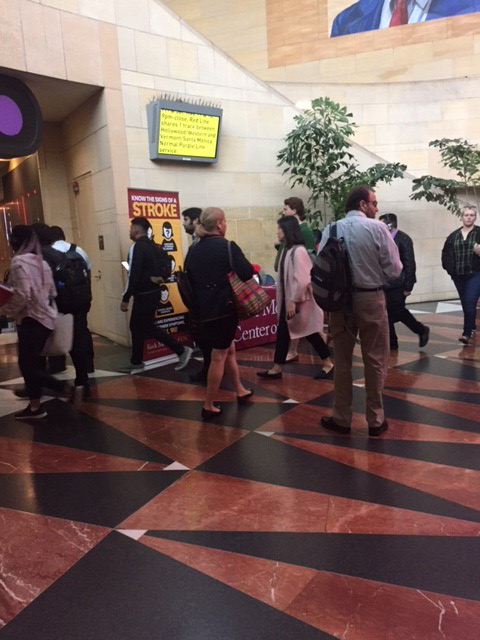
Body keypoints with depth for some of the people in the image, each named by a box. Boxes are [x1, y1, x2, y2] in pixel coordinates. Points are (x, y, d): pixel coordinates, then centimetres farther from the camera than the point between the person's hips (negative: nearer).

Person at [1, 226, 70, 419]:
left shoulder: (19, 261, -14)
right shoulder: (41, 262, 11)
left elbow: (22, 295, -22)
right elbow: (52, 292, 12)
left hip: (31, 319, -9)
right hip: (44, 317, 9)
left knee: (27, 364, 0)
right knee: (31, 362, 14)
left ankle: (61, 386, -1)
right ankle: (35, 406, 19)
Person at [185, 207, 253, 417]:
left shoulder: (193, 250, 8)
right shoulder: (227, 246, -11)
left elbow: (189, 279, 12)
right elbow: (247, 273, -17)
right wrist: (232, 271, 3)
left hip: (204, 310, 7)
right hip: (224, 308, -7)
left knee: (229, 349, 22)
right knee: (219, 357, 2)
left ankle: (240, 391, 34)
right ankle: (209, 406, 9)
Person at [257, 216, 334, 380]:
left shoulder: (298, 251, -20)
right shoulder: (287, 250, 9)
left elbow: (302, 279, -24)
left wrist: (294, 301, -22)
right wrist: (286, 300, 16)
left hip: (297, 302, -9)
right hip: (288, 300, 9)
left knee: (310, 334, 2)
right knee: (282, 332, 11)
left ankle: (328, 365, 18)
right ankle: (277, 369, 20)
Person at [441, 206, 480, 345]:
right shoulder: (453, 236, 7)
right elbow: (446, 253, 14)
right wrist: (449, 268, 4)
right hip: (458, 276, 4)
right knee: (465, 305, 13)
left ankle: (467, 333, -10)